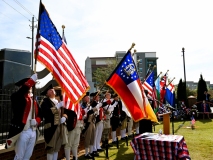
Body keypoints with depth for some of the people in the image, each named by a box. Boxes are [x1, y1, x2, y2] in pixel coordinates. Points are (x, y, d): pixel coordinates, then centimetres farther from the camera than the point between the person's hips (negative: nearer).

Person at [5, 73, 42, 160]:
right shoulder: (17, 97, -5)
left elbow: (40, 115, 14)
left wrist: (37, 121, -6)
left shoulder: (34, 101, 14)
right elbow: (23, 89, -29)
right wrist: (33, 79, -32)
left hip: (33, 132, 6)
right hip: (22, 131, -6)